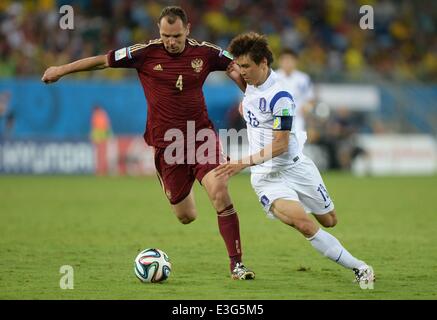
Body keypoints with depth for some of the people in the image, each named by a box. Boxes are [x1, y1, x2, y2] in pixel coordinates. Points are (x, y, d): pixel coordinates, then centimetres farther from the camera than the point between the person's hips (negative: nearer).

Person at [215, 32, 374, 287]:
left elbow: (280, 145, -22)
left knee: (329, 221, 11)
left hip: (295, 168, -4)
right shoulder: (252, 82, 1)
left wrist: (244, 163, -27)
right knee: (304, 225, -20)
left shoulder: (280, 97, -20)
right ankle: (360, 268, -14)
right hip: (266, 177, 4)